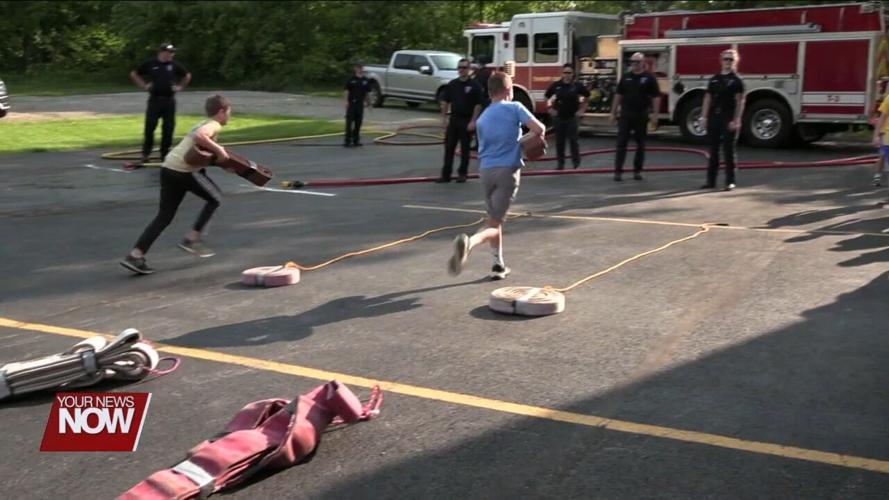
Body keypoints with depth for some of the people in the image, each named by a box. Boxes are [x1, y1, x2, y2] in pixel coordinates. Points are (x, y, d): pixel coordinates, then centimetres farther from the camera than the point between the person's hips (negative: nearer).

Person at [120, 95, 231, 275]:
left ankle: (135, 255, 1)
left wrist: (218, 153, 23)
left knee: (164, 216, 9)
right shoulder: (214, 125, -4)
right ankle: (192, 239, 8)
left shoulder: (204, 124, 26)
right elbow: (199, 136, -24)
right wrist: (219, 150, -17)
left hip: (168, 167, 9)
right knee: (215, 198, 11)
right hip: (183, 170, -9)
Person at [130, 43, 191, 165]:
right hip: (154, 100, -2)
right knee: (150, 127, -2)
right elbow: (133, 74, 10)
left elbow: (187, 76, 20)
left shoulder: (174, 65, 5)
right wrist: (144, 85, 3)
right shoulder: (150, 65, 0)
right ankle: (145, 153, 8)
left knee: (168, 128, 3)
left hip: (169, 100, 2)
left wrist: (180, 87, 11)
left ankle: (165, 153, 13)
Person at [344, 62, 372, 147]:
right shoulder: (351, 79, -2)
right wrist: (346, 101, -10)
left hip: (360, 103, 4)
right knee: (349, 122, -6)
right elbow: (347, 91, -3)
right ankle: (348, 141, -5)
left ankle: (356, 140, 17)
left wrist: (368, 102, 10)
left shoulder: (366, 80, 7)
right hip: (351, 103, -3)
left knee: (358, 122, 8)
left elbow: (367, 92, 12)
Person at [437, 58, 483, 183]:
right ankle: (446, 174, 7)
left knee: (465, 148, 4)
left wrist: (473, 121, -14)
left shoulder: (474, 85, -4)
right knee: (449, 147, 3)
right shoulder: (452, 84, 7)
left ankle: (462, 174, 14)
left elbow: (478, 105, -7)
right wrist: (444, 118, 2)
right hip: (453, 119, 4)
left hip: (467, 121, -4)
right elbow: (445, 101, 9)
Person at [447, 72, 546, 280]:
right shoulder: (515, 108, 1)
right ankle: (470, 242, -34)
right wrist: (538, 138, 11)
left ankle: (498, 265, 26)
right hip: (508, 170, -5)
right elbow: (539, 128, -11)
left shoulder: (482, 117, 15)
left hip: (485, 169, 5)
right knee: (495, 223, -5)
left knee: (494, 218, 22)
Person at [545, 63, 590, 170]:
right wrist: (550, 108, 5)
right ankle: (560, 162, 14)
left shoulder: (577, 85, -4)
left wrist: (582, 109, 5)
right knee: (559, 141, 6)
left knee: (573, 140, -3)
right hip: (559, 117, 2)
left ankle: (576, 161, 9)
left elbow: (587, 97, 10)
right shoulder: (555, 85, -2)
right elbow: (547, 97, 12)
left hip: (572, 117, -2)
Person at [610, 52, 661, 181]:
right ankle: (618, 171, -3)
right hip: (625, 115, 1)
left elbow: (656, 97, -3)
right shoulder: (626, 77, 6)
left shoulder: (649, 78, -2)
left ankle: (637, 171, 17)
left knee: (640, 144, 7)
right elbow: (618, 95, 9)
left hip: (641, 116, -1)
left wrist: (655, 115, -10)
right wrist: (613, 113, 5)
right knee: (621, 143, -4)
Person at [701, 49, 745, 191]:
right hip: (714, 118, 4)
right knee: (713, 150, 8)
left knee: (729, 151, -2)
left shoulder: (737, 80, -1)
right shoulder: (714, 79, 12)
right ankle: (711, 180, 13)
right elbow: (708, 98, 11)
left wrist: (736, 120, -16)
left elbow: (740, 102, -7)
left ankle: (730, 182, 3)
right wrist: (704, 117, 4)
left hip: (728, 119, -4)